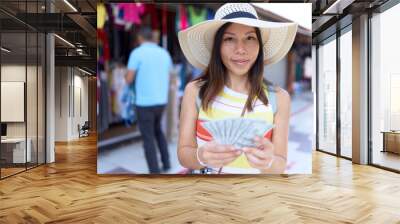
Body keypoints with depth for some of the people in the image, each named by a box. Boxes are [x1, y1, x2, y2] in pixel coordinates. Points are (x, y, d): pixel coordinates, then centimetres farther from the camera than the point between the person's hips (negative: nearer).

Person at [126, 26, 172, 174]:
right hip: (161, 101, 6)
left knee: (148, 138, 4)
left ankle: (155, 172, 9)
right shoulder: (164, 53, 8)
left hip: (144, 102, -6)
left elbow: (129, 80, -9)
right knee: (157, 130, 27)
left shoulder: (137, 53, -8)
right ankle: (166, 163, 27)